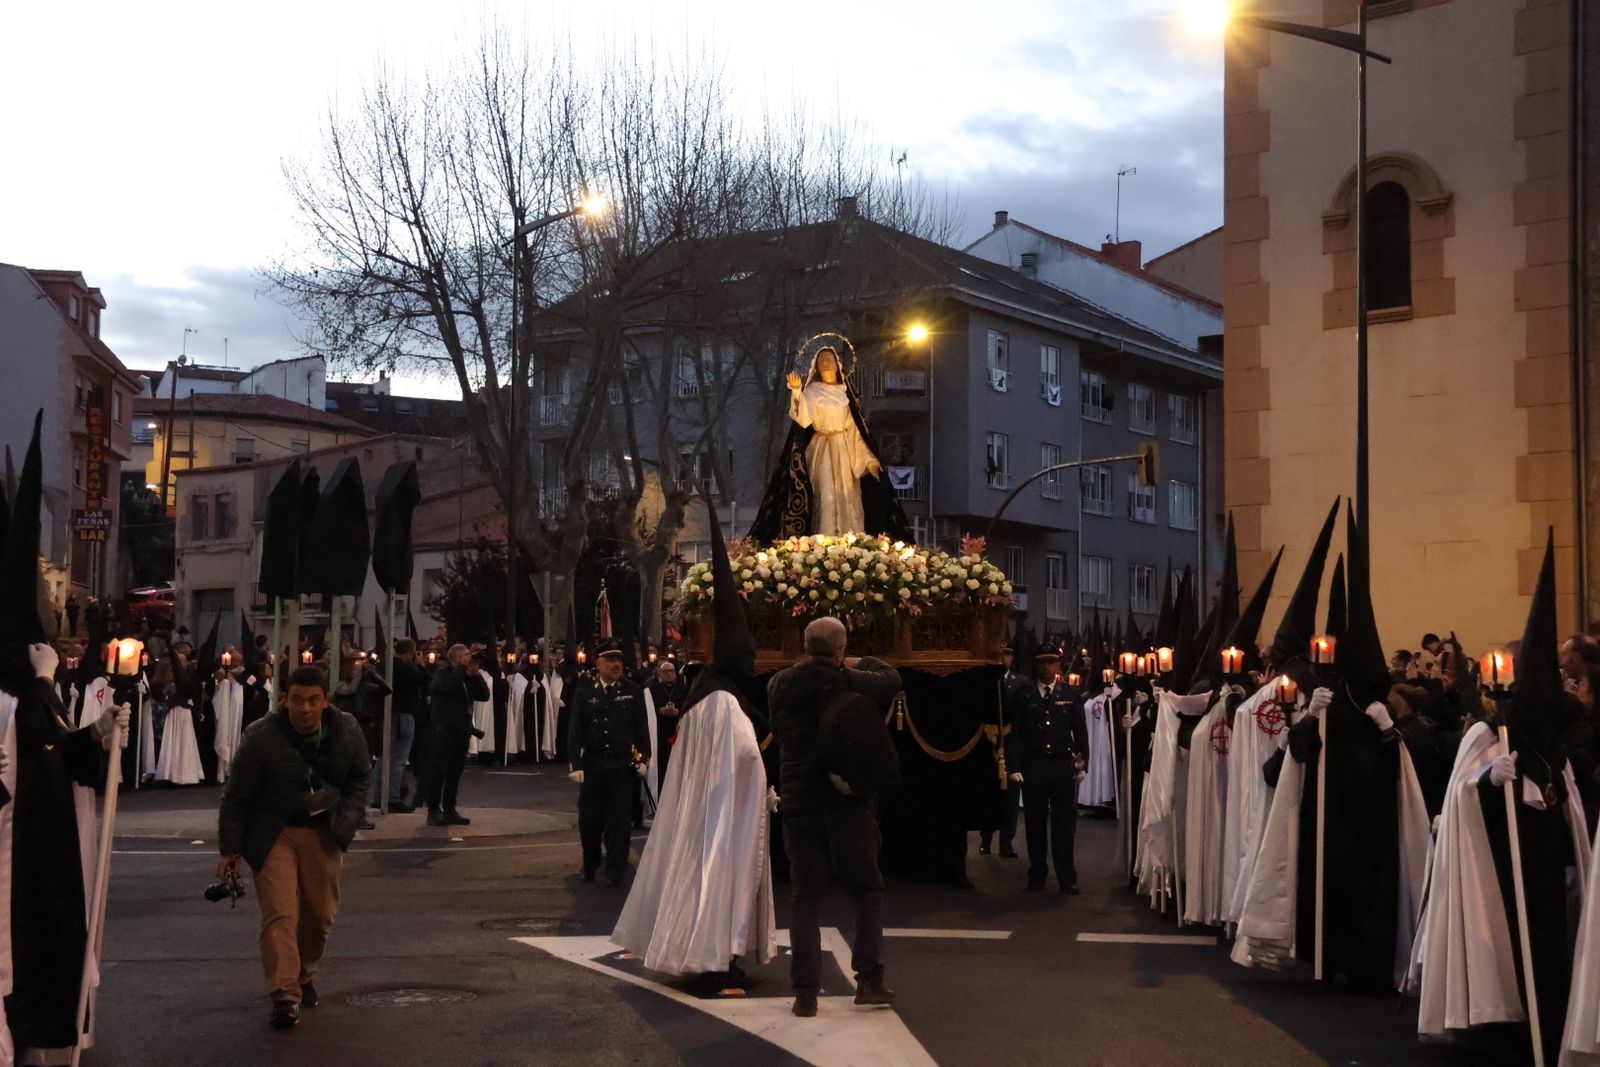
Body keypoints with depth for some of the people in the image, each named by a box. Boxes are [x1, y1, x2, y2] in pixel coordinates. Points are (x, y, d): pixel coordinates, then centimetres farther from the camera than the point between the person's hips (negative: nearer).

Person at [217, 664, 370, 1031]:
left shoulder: (347, 731, -7)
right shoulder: (261, 738, -17)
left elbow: (360, 777, 10)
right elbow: (236, 796, -8)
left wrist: (347, 818, -4)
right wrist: (230, 850, -7)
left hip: (323, 833, 3)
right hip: (273, 833, -3)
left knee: (320, 914, 12)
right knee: (279, 912, -14)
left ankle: (305, 975, 35)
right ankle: (285, 995, -13)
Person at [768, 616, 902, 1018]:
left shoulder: (779, 686, -1)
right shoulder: (851, 683, -9)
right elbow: (892, 678, 8)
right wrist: (861, 664, 24)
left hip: (799, 805, 2)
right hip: (849, 804, -2)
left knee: (804, 898, 7)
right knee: (867, 890, 13)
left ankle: (805, 992, 3)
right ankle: (869, 980, 11)